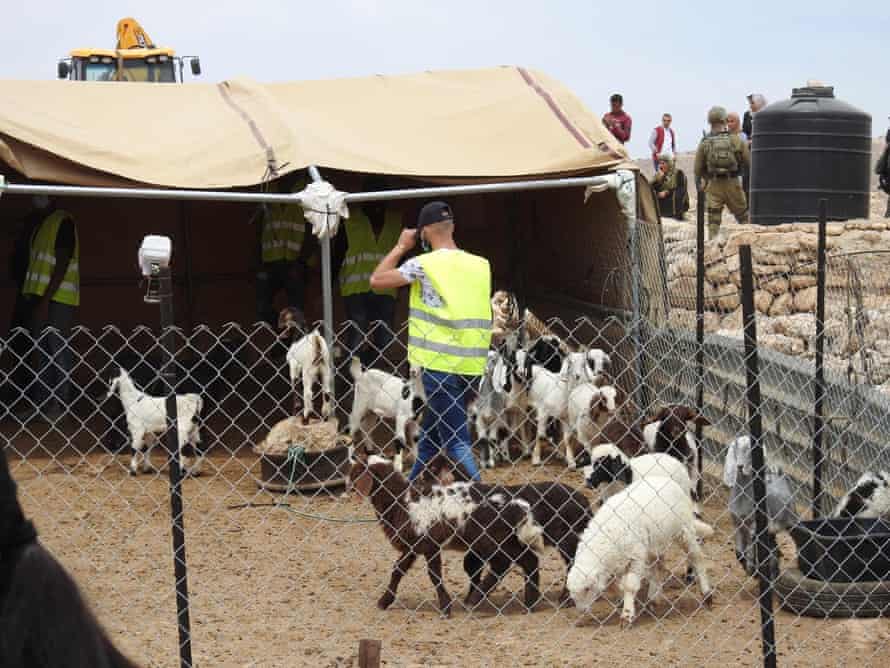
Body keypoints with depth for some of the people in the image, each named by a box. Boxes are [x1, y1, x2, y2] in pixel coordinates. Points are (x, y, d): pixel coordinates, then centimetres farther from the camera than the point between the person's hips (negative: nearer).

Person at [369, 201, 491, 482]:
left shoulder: (424, 264, -9)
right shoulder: (480, 264, 7)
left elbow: (377, 280, -1)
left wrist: (402, 246, 11)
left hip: (441, 365, -6)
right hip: (472, 365, 6)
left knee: (455, 442, -7)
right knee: (430, 436, 19)